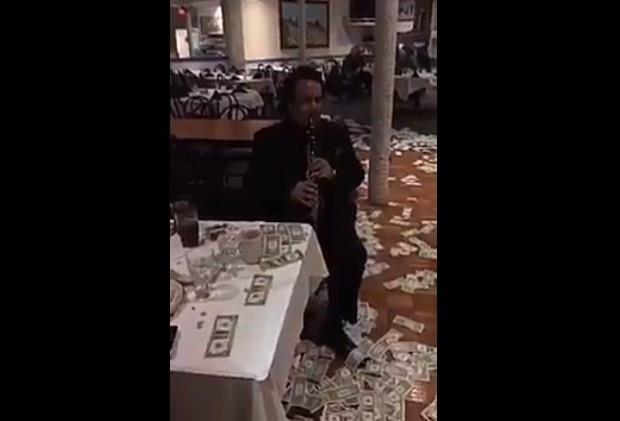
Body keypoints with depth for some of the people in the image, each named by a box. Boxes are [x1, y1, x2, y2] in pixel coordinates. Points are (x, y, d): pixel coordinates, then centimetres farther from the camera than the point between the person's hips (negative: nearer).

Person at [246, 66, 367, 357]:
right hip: (286, 219, -2)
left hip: (332, 216, 2)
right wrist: (288, 193, -25)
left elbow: (357, 175, 6)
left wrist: (334, 173, -17)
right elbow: (253, 186, -6)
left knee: (354, 254, -22)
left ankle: (334, 325, 1)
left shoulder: (337, 133, 5)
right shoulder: (268, 139, -3)